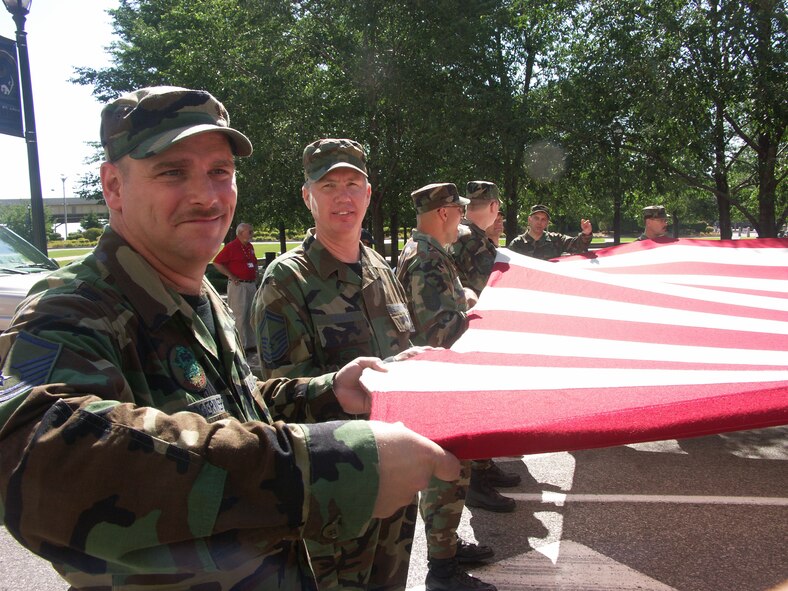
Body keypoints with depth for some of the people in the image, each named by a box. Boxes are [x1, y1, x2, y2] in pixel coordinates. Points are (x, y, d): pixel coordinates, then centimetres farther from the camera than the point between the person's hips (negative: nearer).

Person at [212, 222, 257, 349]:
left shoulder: (250, 247, 14)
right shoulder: (231, 246, -10)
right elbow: (217, 263, -12)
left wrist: (255, 275, 14)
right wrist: (232, 277, -14)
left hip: (251, 285, 8)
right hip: (238, 285, -8)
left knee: (251, 315, 13)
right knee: (239, 316, -6)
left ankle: (251, 343, 23)